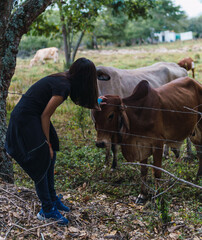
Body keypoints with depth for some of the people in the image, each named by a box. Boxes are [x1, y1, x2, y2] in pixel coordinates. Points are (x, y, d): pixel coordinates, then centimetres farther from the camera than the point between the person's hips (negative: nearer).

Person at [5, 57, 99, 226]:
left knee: (50, 157, 15)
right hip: (26, 121, -10)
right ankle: (47, 210, 8)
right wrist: (47, 143, -9)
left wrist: (95, 101, 42)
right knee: (42, 163, -4)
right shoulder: (63, 87, -23)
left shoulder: (64, 79, 5)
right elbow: (45, 116, -18)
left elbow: (77, 99, 28)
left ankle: (52, 198, 29)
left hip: (32, 117, 10)